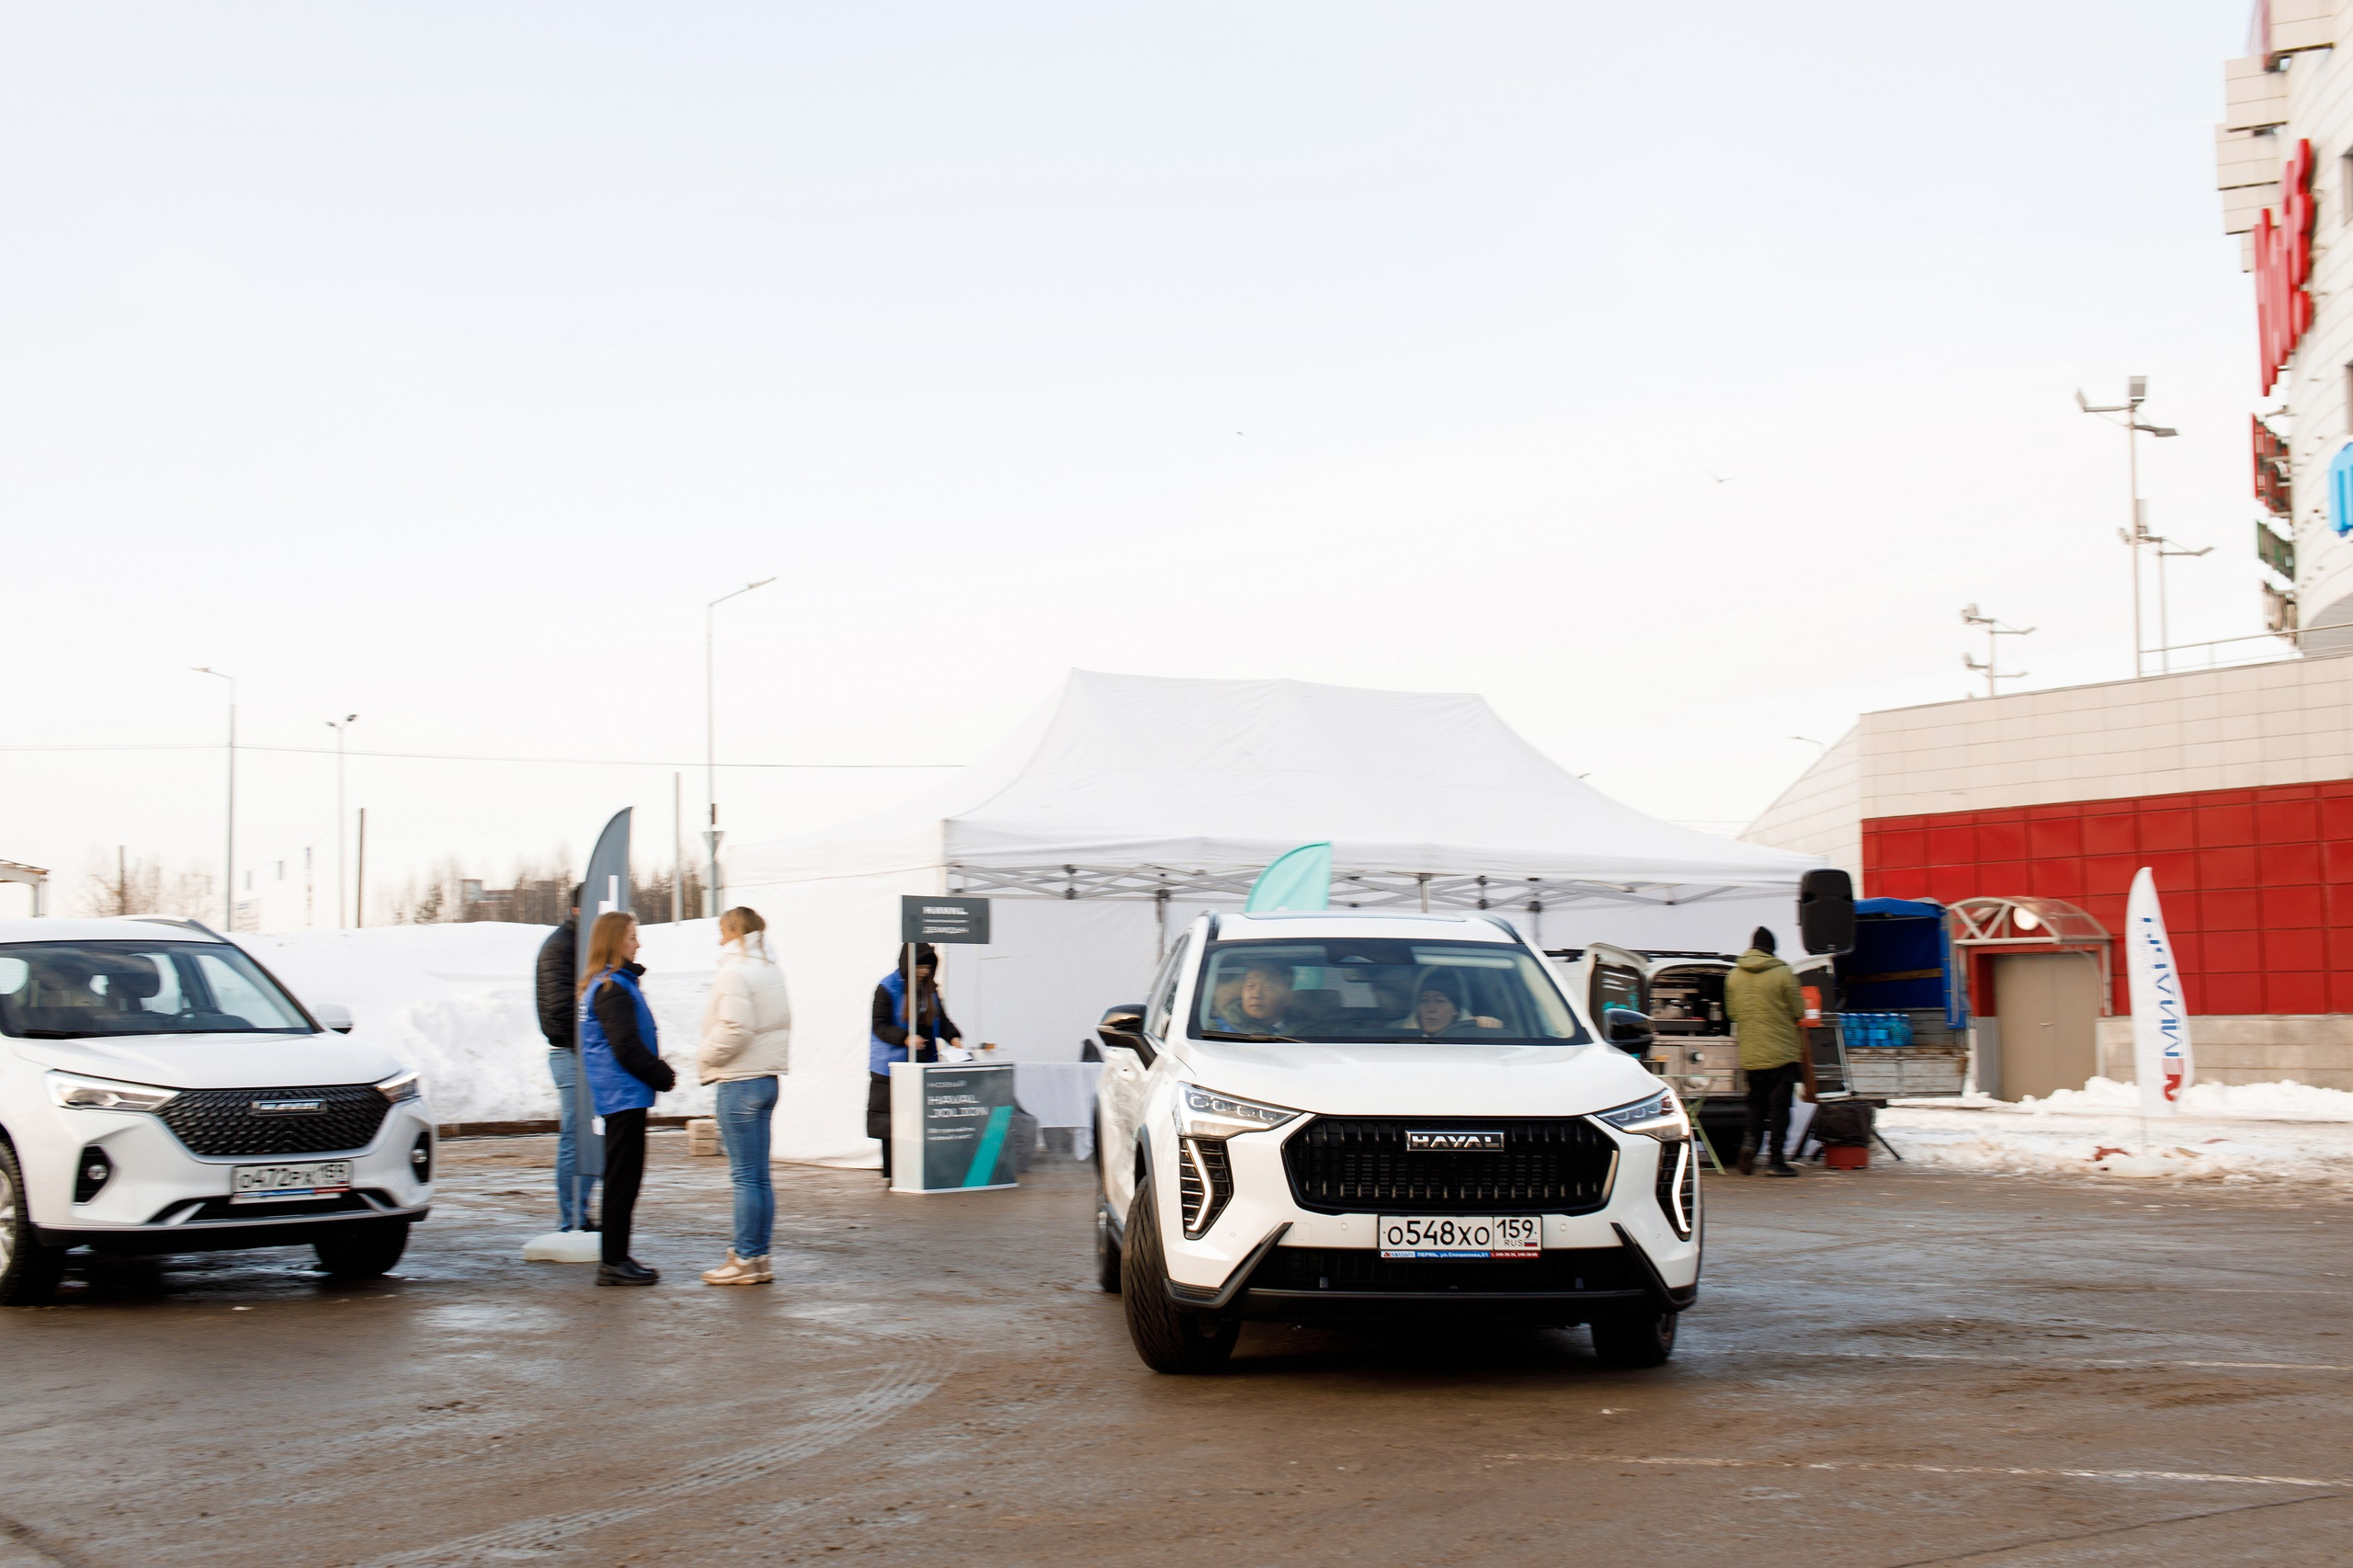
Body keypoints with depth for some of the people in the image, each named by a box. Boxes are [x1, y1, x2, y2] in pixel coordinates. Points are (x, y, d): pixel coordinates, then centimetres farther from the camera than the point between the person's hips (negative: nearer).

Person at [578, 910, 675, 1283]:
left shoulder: (610, 984, 16)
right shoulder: (612, 989, -15)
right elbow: (627, 1047, -19)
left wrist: (661, 1072, 7)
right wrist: (663, 1076, -8)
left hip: (622, 1095, 10)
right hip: (624, 1094, -10)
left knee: (624, 1177, 14)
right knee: (623, 1178, -6)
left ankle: (616, 1256, 19)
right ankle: (614, 1263, -3)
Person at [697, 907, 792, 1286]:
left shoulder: (735, 971, -12)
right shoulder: (770, 969, 14)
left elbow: (735, 1030, -22)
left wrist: (704, 1057, -6)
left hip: (739, 1081, -9)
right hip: (767, 1077, 9)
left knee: (745, 1174, -5)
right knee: (759, 1175, 11)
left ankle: (746, 1260, -1)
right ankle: (757, 1257, 15)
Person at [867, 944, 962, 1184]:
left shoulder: (930, 988, 11)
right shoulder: (887, 989, -7)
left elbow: (941, 1018, 13)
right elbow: (880, 1025, -11)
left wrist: (953, 1036, -7)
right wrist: (905, 1038, -26)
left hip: (923, 1065, 5)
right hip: (893, 1065, -5)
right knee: (891, 1122, -1)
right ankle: (889, 1173, 5)